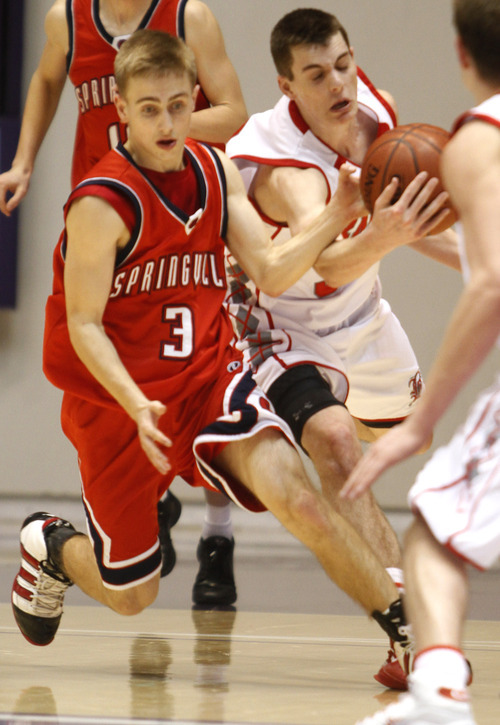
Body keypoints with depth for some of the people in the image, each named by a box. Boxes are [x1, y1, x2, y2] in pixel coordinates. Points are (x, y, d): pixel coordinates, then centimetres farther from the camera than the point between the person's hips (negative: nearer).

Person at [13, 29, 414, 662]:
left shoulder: (214, 171, 1)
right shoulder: (102, 203, -19)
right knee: (129, 595, 8)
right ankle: (50, 546, 42)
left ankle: (409, 630, -16)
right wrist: (137, 406, -31)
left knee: (293, 494, -24)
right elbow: (83, 325, -17)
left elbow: (271, 274, 0)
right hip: (119, 402, -3)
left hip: (209, 375, 4)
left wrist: (337, 216, -15)